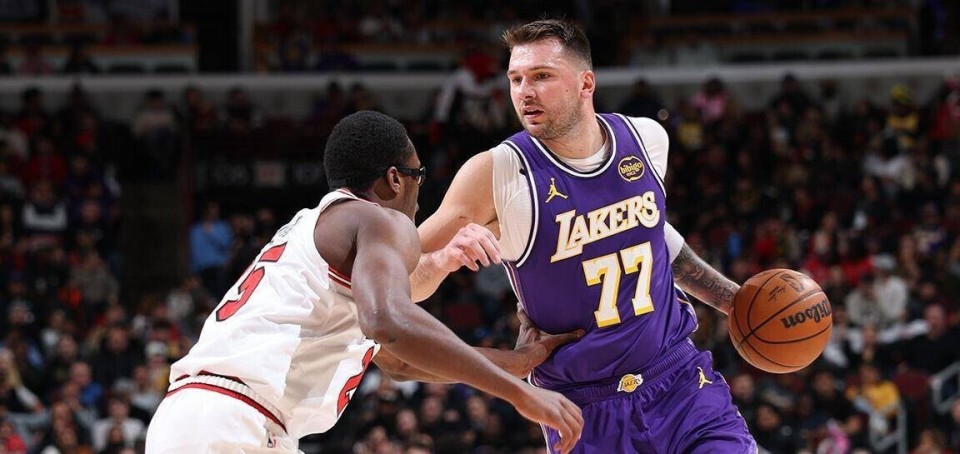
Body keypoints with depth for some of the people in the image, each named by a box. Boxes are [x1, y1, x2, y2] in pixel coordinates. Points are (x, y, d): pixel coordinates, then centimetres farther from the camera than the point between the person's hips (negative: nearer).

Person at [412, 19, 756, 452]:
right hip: (586, 413, -3)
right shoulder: (497, 174, -14)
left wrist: (728, 297, 21)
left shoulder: (646, 139, -1)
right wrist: (444, 259, -33)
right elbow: (400, 280, -12)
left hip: (679, 379, 3)